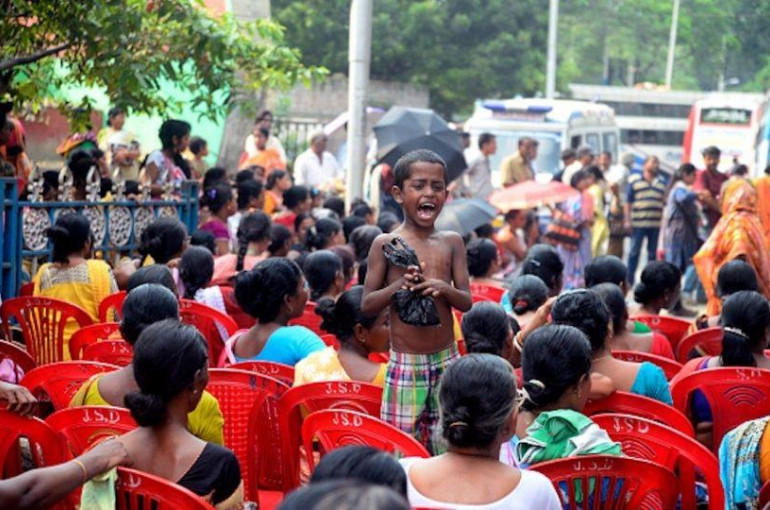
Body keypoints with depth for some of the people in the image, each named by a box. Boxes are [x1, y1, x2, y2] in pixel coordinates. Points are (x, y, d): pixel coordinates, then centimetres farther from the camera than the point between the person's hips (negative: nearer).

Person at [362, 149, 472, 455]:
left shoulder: (452, 243, 6)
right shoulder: (386, 244, -2)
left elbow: (467, 302, 4)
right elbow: (367, 305, -1)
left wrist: (443, 288, -16)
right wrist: (398, 286, -18)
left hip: (446, 360, 3)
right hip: (404, 362, -2)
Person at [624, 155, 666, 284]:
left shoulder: (662, 183, 15)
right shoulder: (634, 181, 3)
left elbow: (666, 202, 20)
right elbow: (628, 202, 1)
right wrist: (627, 220, -6)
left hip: (656, 224, 4)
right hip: (638, 224, -4)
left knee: (653, 253, 8)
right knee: (634, 252, -2)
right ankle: (629, 279, 4)